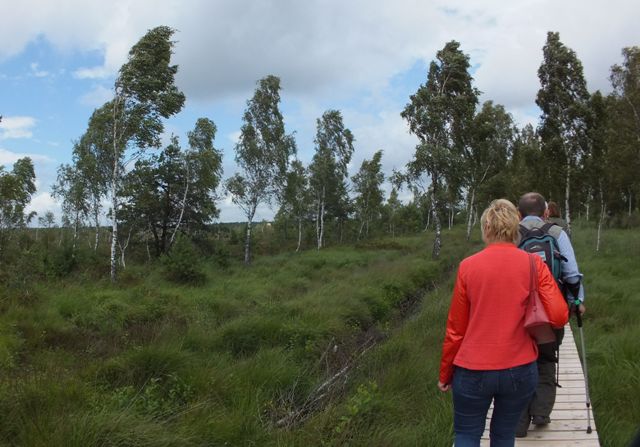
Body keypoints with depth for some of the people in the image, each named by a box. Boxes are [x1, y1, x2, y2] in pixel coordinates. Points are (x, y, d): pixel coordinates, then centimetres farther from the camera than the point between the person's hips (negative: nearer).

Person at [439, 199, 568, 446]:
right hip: (520, 370, 2)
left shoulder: (468, 266, -6)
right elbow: (559, 317, -11)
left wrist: (445, 374, 9)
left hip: (473, 371, -1)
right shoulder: (533, 264, -5)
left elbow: (455, 329, -2)